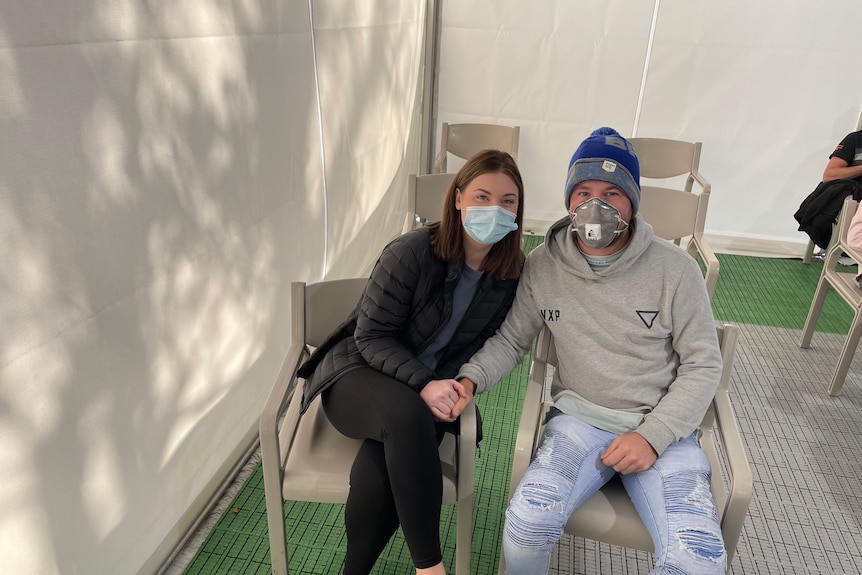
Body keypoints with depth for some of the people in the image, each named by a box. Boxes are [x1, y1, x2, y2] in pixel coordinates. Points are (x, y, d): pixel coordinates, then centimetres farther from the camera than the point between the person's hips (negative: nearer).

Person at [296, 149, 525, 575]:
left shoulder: (511, 274, -4)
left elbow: (478, 347, 4)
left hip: (428, 390, 3)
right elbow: (371, 336, -13)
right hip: (357, 373, -2)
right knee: (406, 413, -38)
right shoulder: (410, 253, -18)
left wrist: (448, 386, -16)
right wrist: (422, 384, -27)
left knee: (377, 473, -29)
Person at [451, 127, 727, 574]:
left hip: (661, 425, 0)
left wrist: (653, 436, -11)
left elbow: (703, 365, -2)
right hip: (578, 419, 1)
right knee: (526, 523, -25)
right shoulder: (542, 265, -2)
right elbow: (511, 340, 6)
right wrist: (471, 379, -13)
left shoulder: (674, 269, -7)